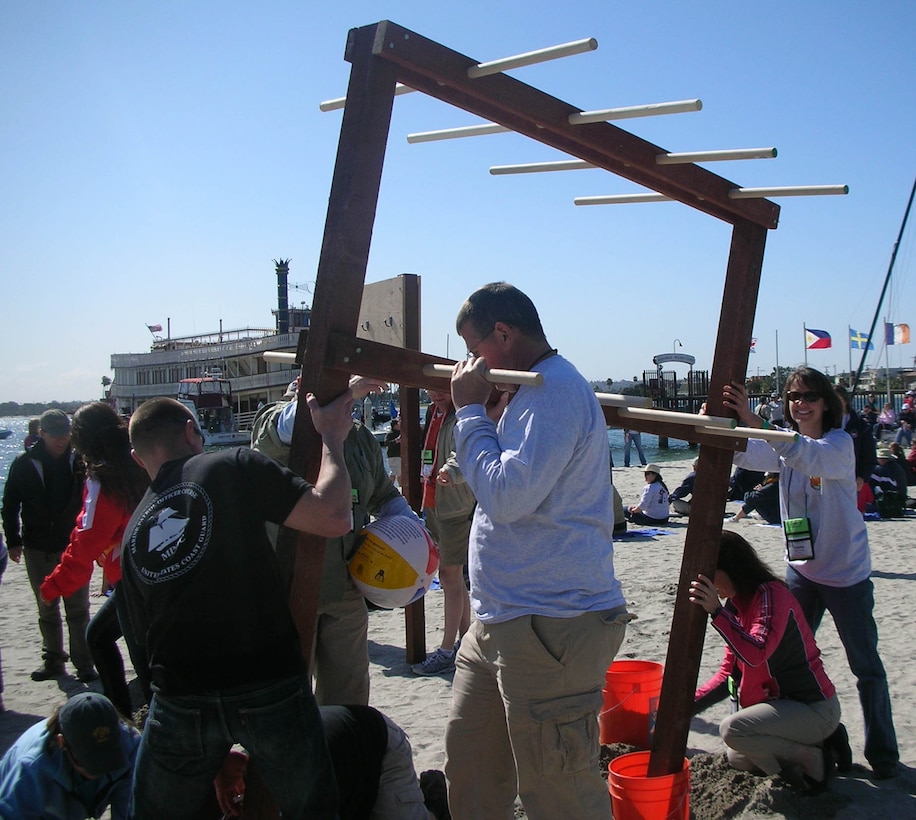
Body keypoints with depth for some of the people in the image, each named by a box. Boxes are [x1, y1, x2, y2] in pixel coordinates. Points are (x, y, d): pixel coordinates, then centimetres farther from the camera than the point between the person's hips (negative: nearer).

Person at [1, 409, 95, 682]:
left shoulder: (78, 461, -3)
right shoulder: (25, 463, -2)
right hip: (38, 549, 1)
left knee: (78, 608, 1)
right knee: (47, 608, 12)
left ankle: (84, 662, 7)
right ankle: (53, 658, 25)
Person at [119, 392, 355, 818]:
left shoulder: (133, 532, 11)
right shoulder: (233, 467, -6)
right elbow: (332, 517, -14)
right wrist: (331, 437, 2)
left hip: (180, 703, 4)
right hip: (271, 688, -4)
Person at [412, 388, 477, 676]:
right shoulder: (432, 413, 13)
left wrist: (451, 470, -52)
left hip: (456, 505, -9)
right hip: (432, 504, 9)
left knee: (450, 574, -5)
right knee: (452, 575, 16)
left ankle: (447, 651, 1)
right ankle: (465, 639, 29)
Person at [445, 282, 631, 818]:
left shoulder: (556, 391, -16)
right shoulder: (531, 390, 16)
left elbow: (506, 496, -24)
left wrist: (471, 410, -12)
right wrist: (485, 410, 9)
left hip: (551, 626, -10)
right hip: (501, 621, 10)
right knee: (470, 766, 19)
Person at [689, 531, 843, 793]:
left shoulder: (771, 594, -23)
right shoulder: (737, 602, 5)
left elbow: (755, 655, -38)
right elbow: (730, 669, 7)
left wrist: (716, 612, -40)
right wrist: (692, 701, -3)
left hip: (816, 709, -10)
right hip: (781, 701, 10)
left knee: (732, 729, -28)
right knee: (737, 760, 20)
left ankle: (813, 760, -5)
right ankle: (822, 740, 19)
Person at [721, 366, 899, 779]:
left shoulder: (840, 444, -13)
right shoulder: (785, 446, 4)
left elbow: (809, 457, -36)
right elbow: (743, 454, -14)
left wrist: (754, 421, -49)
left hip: (846, 573, -5)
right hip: (801, 569, 5)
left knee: (866, 666, 5)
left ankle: (882, 753, 20)